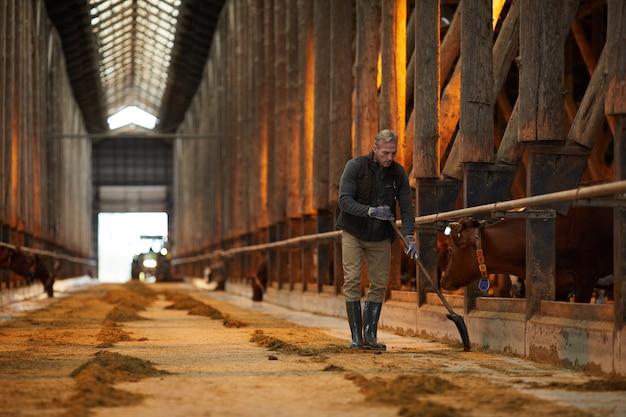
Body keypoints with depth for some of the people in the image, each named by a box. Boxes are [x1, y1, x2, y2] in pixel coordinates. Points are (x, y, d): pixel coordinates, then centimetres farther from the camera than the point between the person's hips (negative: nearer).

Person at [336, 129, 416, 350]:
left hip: (381, 237, 3)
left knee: (379, 284, 1)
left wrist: (409, 237, -20)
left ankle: (370, 335, 7)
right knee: (352, 281, -9)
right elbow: (344, 200, -20)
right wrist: (370, 211, -34)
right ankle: (356, 336, -5)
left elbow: (406, 207, -5)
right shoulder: (355, 166, -14)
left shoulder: (398, 173, -4)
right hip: (353, 233, -3)